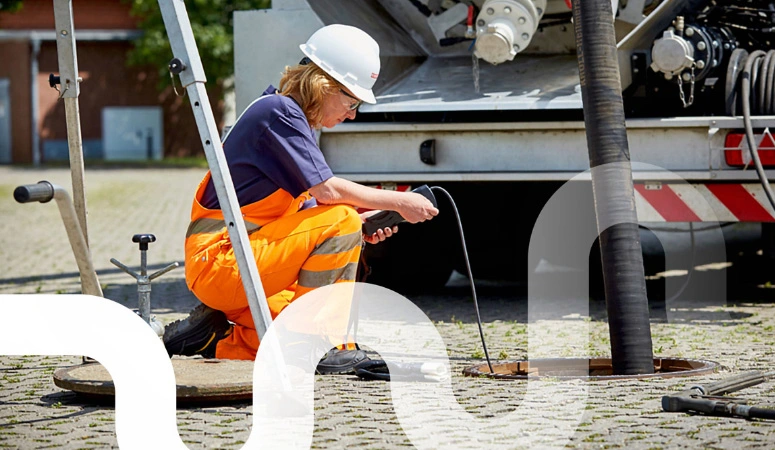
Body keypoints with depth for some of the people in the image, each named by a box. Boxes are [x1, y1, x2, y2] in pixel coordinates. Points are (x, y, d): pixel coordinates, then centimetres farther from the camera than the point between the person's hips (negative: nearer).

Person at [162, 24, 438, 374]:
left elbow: (307, 214, 15)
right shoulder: (278, 111, -13)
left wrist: (364, 224, 0)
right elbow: (326, 190, -19)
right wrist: (398, 202, -11)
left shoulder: (291, 117, 17)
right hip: (219, 260, -10)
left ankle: (216, 339, 11)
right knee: (341, 221, -19)